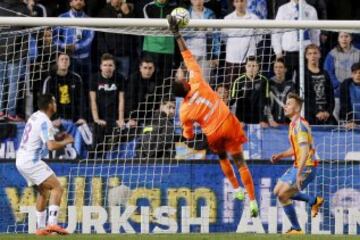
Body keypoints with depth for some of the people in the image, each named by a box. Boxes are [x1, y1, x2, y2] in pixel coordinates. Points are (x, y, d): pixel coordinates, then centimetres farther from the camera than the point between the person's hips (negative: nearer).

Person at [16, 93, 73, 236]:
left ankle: (40, 227, 19)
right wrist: (66, 141, -7)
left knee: (43, 191, 21)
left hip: (20, 160, 10)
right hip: (31, 161, -10)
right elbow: (51, 145, -25)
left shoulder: (35, 116, 14)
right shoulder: (45, 122, -15)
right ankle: (52, 223, -26)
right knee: (56, 187, -13)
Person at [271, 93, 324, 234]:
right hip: (297, 166, 10)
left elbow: (305, 150, -28)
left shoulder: (300, 125, -19)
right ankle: (313, 200, 20)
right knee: (278, 191, 14)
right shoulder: (293, 124, 13)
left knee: (282, 195, -12)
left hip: (306, 167, -10)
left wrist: (299, 173, -34)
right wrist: (280, 156, 10)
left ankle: (296, 229, -1)